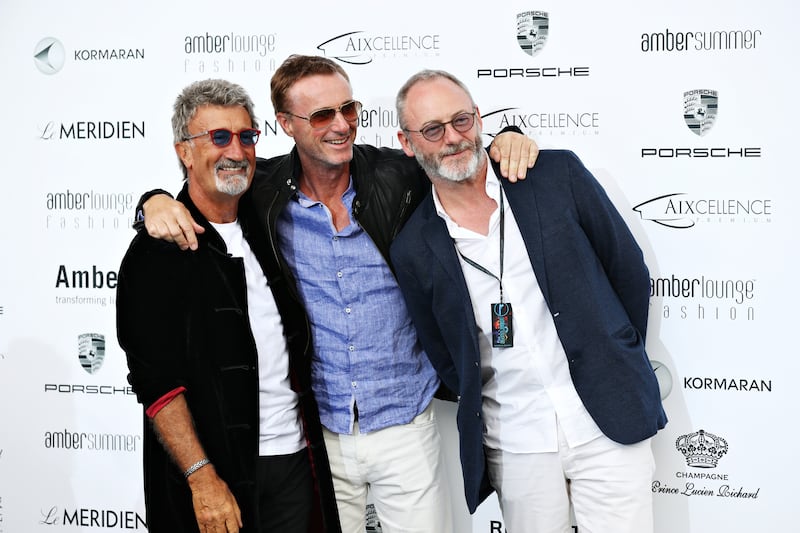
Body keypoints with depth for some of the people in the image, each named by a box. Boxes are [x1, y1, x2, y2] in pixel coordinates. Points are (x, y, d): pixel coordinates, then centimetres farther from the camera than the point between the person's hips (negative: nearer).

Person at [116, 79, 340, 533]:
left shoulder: (262, 227, 9)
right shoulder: (158, 251, -10)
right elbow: (155, 379, -16)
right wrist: (202, 477, -22)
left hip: (296, 458, 6)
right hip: (217, 470, -6)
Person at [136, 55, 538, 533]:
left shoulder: (397, 176, -6)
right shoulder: (263, 193, -5)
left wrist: (505, 142, -11)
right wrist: (156, 202, -13)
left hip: (407, 427, 0)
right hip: (318, 434, 0)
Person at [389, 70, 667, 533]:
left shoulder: (559, 174, -4)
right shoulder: (413, 250, -2)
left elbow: (630, 271, 5)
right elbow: (445, 360, 9)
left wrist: (618, 367, 9)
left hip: (610, 423, 0)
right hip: (515, 446, 1)